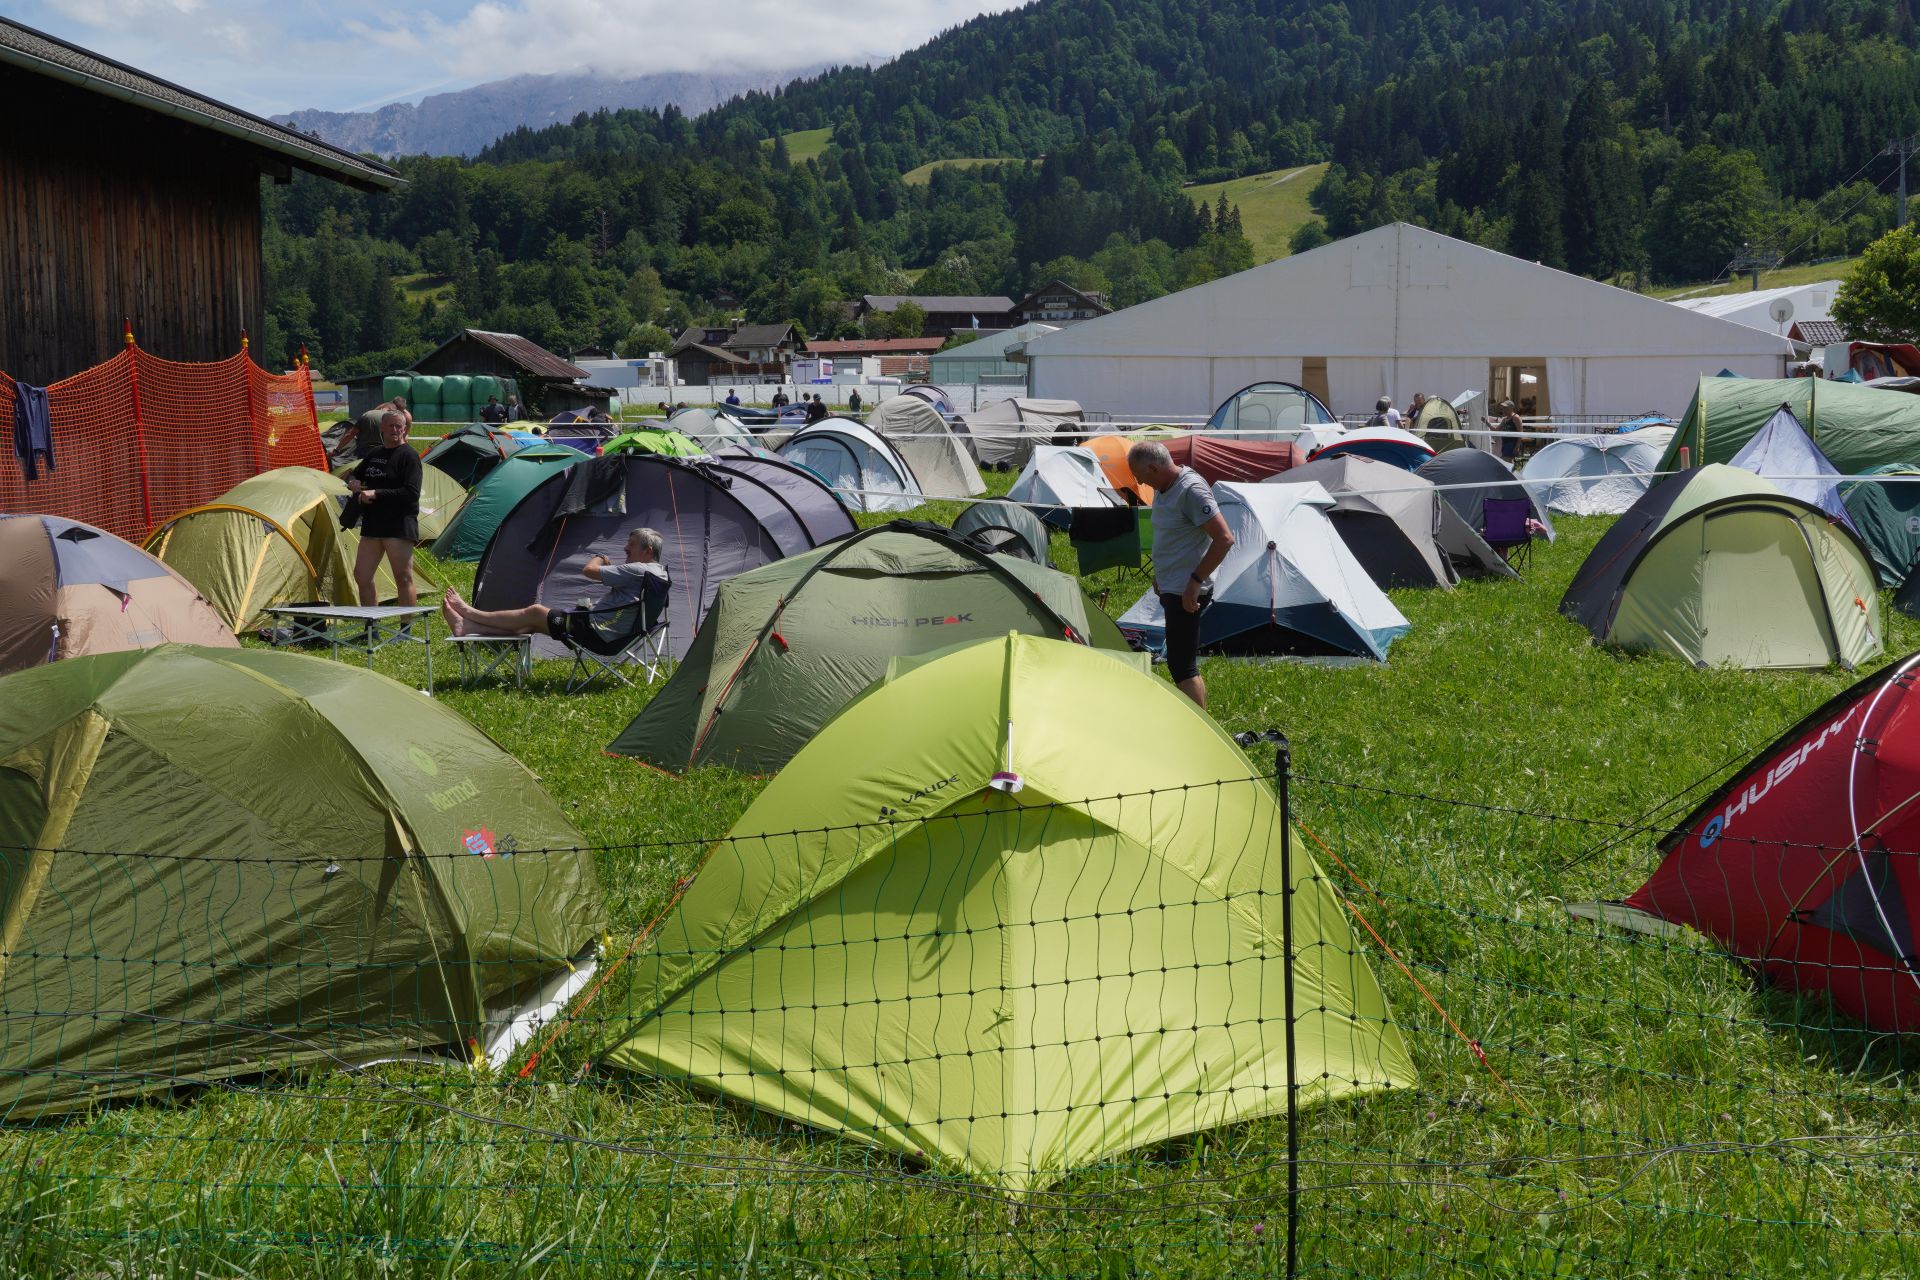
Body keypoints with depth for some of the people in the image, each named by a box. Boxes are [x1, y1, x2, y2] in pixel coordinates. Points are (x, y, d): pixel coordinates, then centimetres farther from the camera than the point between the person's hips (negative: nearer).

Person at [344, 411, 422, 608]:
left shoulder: (408, 455, -7)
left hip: (399, 525, -8)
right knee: (362, 576, 10)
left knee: (403, 578, -7)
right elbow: (353, 475, 29)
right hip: (372, 525, 8)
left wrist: (376, 494, -18)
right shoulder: (374, 455, 16)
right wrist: (353, 484, 4)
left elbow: (411, 493, -17)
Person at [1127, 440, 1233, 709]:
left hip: (1186, 594, -10)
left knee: (1182, 665, -11)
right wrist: (1159, 574, 22)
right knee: (1183, 660, 16)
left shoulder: (1191, 490, -21)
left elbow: (1224, 539, -25)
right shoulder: (1164, 488, 8)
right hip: (1171, 587, 10)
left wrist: (1195, 582, -23)